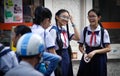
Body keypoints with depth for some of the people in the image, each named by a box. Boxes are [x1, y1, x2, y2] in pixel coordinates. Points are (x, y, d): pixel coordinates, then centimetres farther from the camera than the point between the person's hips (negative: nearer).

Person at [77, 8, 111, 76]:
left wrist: (95, 52, -17)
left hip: (99, 60, -2)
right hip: (87, 58, 2)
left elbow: (108, 48, -6)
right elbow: (80, 46, 9)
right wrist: (84, 53, -11)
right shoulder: (85, 31, 0)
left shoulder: (103, 31, -7)